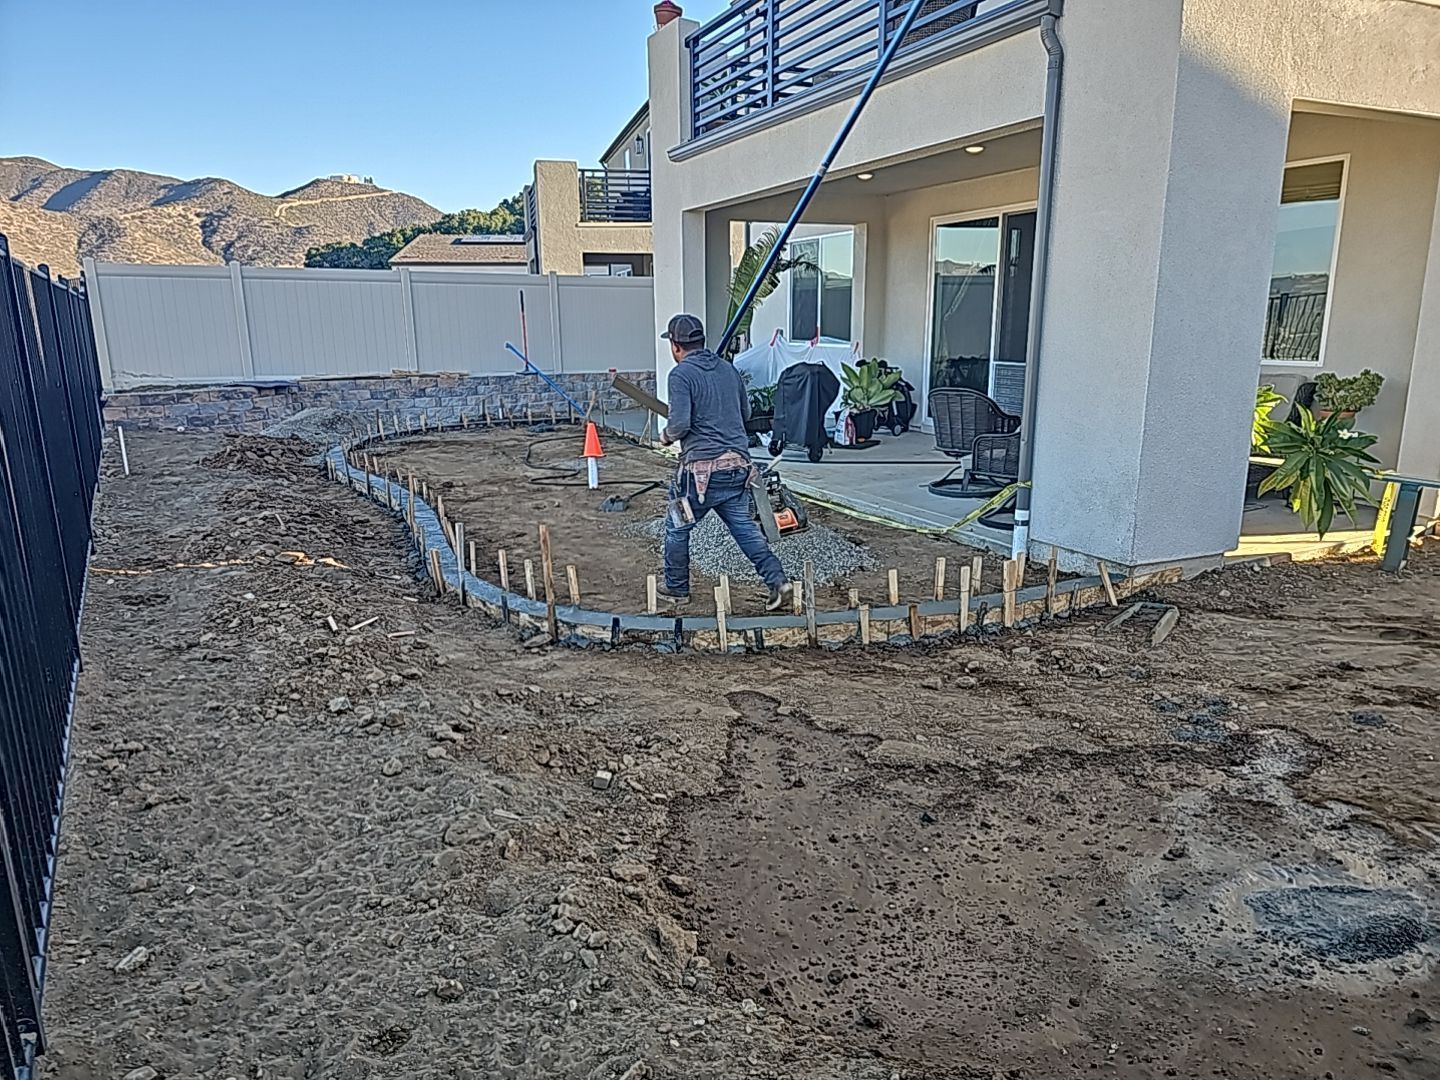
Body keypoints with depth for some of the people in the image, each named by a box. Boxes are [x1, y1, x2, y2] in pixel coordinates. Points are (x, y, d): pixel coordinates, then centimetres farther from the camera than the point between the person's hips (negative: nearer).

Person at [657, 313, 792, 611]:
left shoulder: (681, 374, -9)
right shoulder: (728, 368, 12)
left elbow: (680, 424, -18)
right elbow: (746, 412, 21)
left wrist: (666, 436, 3)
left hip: (702, 467, -6)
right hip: (738, 464, 6)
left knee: (677, 528, 13)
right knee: (745, 527, 12)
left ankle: (677, 589, 24)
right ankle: (777, 582, 0)